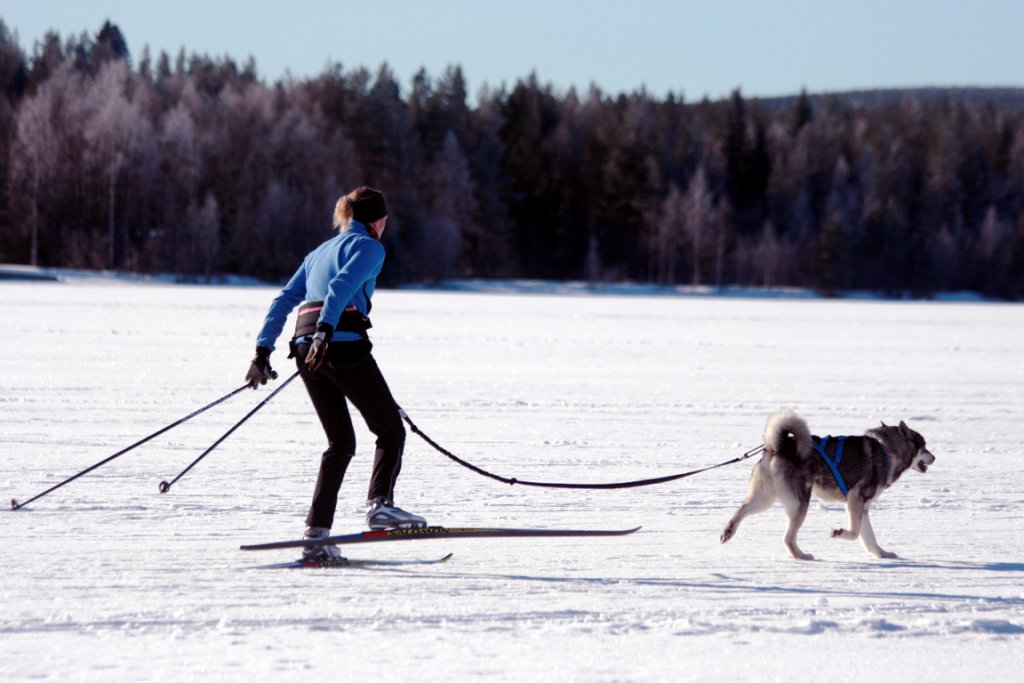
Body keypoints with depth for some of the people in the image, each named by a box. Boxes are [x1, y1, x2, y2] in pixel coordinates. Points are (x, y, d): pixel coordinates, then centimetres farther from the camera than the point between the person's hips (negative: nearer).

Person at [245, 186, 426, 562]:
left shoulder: (320, 252, 27)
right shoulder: (368, 247, 4)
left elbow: (284, 300, 20)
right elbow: (342, 287, -14)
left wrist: (263, 351, 16)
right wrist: (325, 332, -27)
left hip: (305, 345, 7)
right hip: (343, 343, -7)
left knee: (340, 442, 14)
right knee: (391, 429, 2)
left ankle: (317, 533, 5)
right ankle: (380, 504, -20)